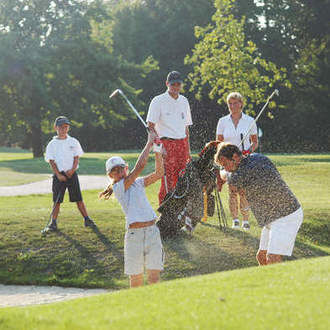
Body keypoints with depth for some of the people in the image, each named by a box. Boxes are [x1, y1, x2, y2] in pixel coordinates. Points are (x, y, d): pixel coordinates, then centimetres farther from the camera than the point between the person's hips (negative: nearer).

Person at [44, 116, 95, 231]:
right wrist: (58, 175, -12)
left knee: (79, 199, 1)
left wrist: (72, 170, -11)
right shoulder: (52, 144, 3)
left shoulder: (73, 142, 8)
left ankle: (87, 219, 7)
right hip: (59, 175, -1)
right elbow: (51, 161, -1)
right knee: (57, 200, -2)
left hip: (72, 174, 1)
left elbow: (76, 158, 5)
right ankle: (53, 223, 0)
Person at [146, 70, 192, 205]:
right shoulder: (158, 101, -3)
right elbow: (151, 126, -7)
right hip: (166, 144, -6)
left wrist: (188, 151, 17)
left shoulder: (184, 101, 15)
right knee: (167, 182, -11)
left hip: (182, 144, 6)